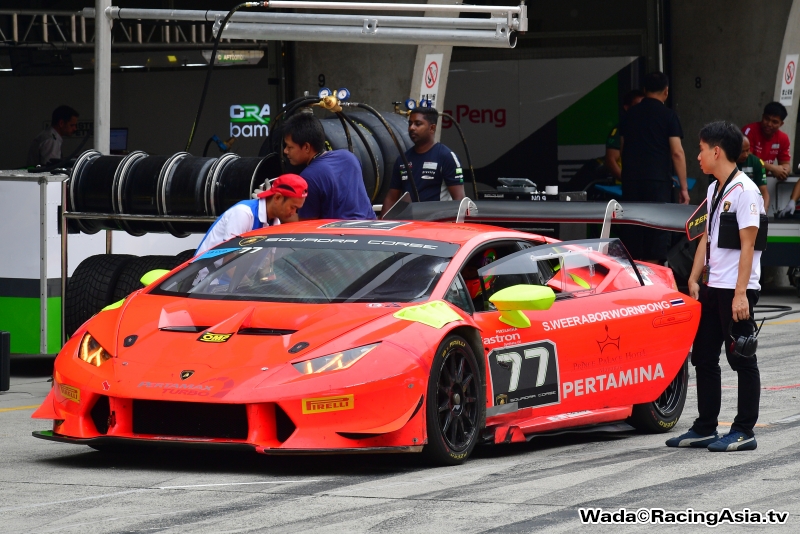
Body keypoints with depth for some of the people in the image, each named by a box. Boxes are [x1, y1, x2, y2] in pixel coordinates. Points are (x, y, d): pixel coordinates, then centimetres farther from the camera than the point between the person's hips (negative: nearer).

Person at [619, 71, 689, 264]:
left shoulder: (629, 115, 11)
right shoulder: (668, 115, -3)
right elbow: (677, 152, -7)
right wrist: (683, 187, -4)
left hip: (630, 181, 4)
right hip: (658, 181, -4)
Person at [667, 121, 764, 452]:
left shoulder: (744, 190, -13)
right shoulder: (713, 190, 14)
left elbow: (748, 245, -16)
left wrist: (740, 293, -20)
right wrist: (694, 279, 10)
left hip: (736, 290, -9)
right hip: (713, 288, 9)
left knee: (742, 359, -1)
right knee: (703, 356, 11)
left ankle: (744, 431, 5)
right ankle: (705, 428, 18)